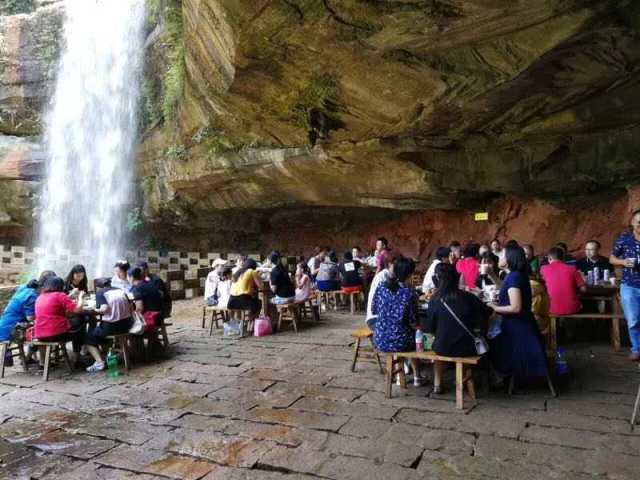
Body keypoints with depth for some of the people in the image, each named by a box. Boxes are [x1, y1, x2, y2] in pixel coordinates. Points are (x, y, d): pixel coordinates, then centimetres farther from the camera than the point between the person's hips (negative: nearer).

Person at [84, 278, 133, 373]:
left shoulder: (100, 293, -3)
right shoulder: (121, 290, 12)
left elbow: (104, 309, -18)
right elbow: (130, 307, 9)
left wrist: (96, 310, 0)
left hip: (110, 327, -6)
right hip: (126, 325, 6)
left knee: (89, 337, 18)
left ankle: (99, 362, -2)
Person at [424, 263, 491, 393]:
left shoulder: (435, 299, -10)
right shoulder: (468, 297, -10)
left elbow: (430, 328, -4)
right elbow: (487, 314, 5)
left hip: (442, 348, 1)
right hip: (466, 349, 0)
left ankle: (437, 384, 29)